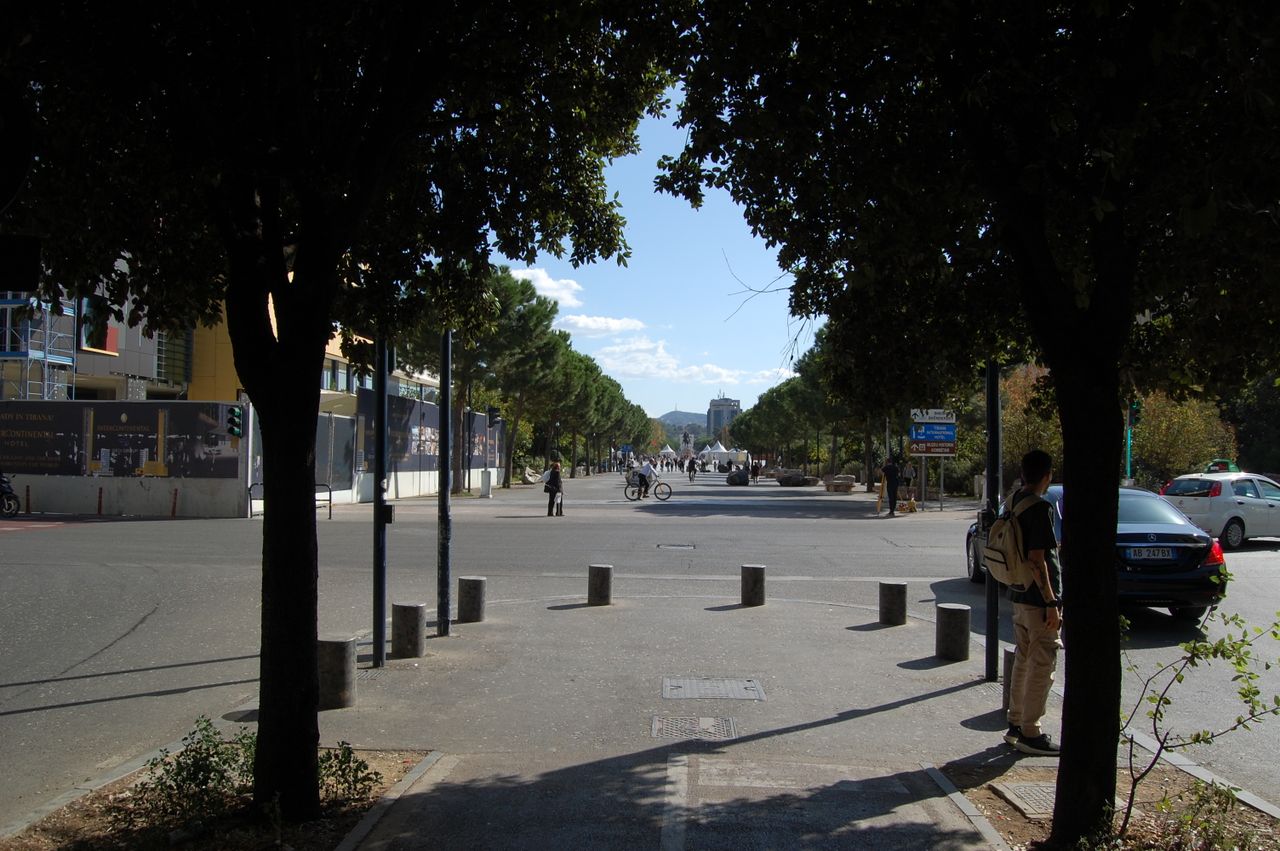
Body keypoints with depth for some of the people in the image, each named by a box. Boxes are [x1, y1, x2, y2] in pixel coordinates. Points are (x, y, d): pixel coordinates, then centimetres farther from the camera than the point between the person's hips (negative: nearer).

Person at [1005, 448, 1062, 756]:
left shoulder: (1014, 502, 8)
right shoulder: (1040, 508, -19)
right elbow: (1036, 560, -22)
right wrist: (1051, 603, -20)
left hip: (1019, 595, 9)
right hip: (1038, 599, -9)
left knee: (1023, 661, 17)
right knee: (1041, 666, -1)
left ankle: (1016, 724, 24)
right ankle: (1030, 733, 5)